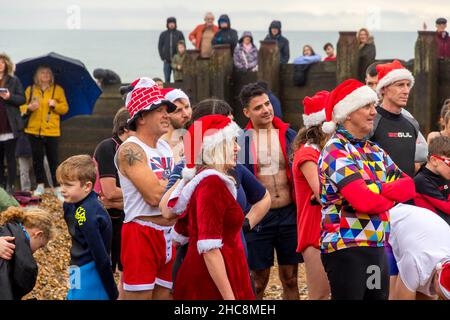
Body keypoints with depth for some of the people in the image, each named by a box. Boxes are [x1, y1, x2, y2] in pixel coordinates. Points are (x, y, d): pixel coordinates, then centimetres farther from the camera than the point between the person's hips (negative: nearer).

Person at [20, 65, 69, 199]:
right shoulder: (30, 90, 8)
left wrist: (55, 105, -14)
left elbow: (65, 108, 4)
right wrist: (29, 108, -14)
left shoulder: (58, 90, 5)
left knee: (53, 159, -4)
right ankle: (40, 186, 19)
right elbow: (22, 107, 8)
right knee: (37, 158, 7)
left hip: (51, 130, -2)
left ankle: (57, 188, 0)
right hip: (34, 129, 2)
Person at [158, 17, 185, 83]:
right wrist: (163, 57, 0)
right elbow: (160, 46, 10)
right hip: (167, 61, 2)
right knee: (167, 79, 3)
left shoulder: (179, 34, 3)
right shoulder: (163, 34, 8)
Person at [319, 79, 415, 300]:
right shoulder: (336, 152, -11)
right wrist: (393, 196, -3)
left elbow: (409, 186, 5)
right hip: (346, 248, -8)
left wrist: (379, 191, -14)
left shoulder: (375, 151, 15)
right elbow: (365, 201, -22)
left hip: (378, 247, 8)